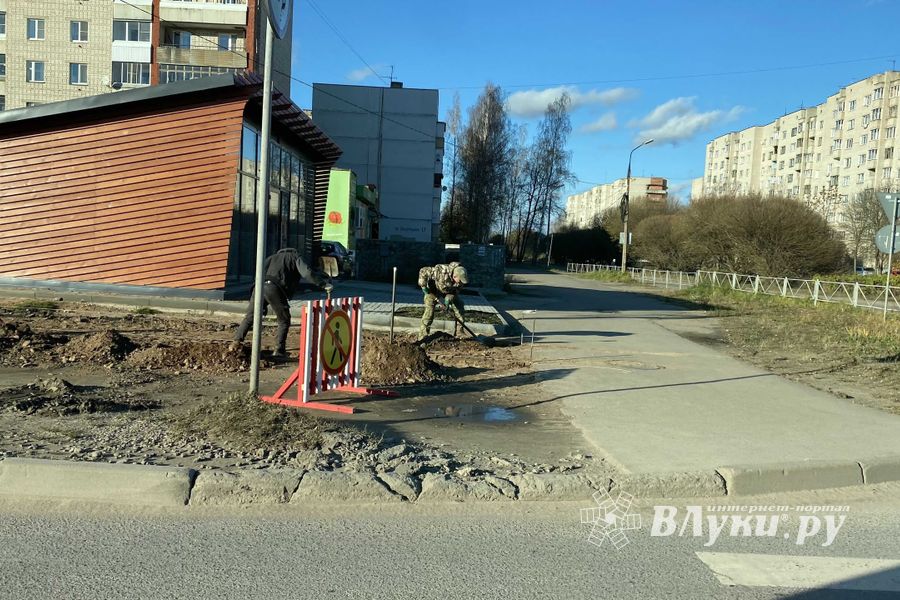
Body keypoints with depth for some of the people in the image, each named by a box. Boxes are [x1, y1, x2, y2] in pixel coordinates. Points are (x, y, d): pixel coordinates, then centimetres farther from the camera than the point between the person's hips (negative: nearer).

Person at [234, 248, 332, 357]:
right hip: (275, 289, -4)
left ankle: (236, 343, 16)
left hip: (260, 286, 5)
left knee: (249, 317, 17)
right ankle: (279, 351, 6)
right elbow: (307, 273, 4)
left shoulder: (273, 257, 35)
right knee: (284, 321, 10)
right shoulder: (296, 258, 22)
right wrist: (324, 284, 6)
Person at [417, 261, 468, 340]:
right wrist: (423, 286, -30)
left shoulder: (460, 277, -27)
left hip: (449, 292, 5)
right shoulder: (441, 271, -41)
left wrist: (449, 299, -24)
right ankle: (422, 338, -9)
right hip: (433, 291, -5)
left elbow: (457, 290, -10)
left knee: (460, 309, -4)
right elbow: (423, 271, -31)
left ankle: (458, 334, 8)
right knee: (429, 311, -17)